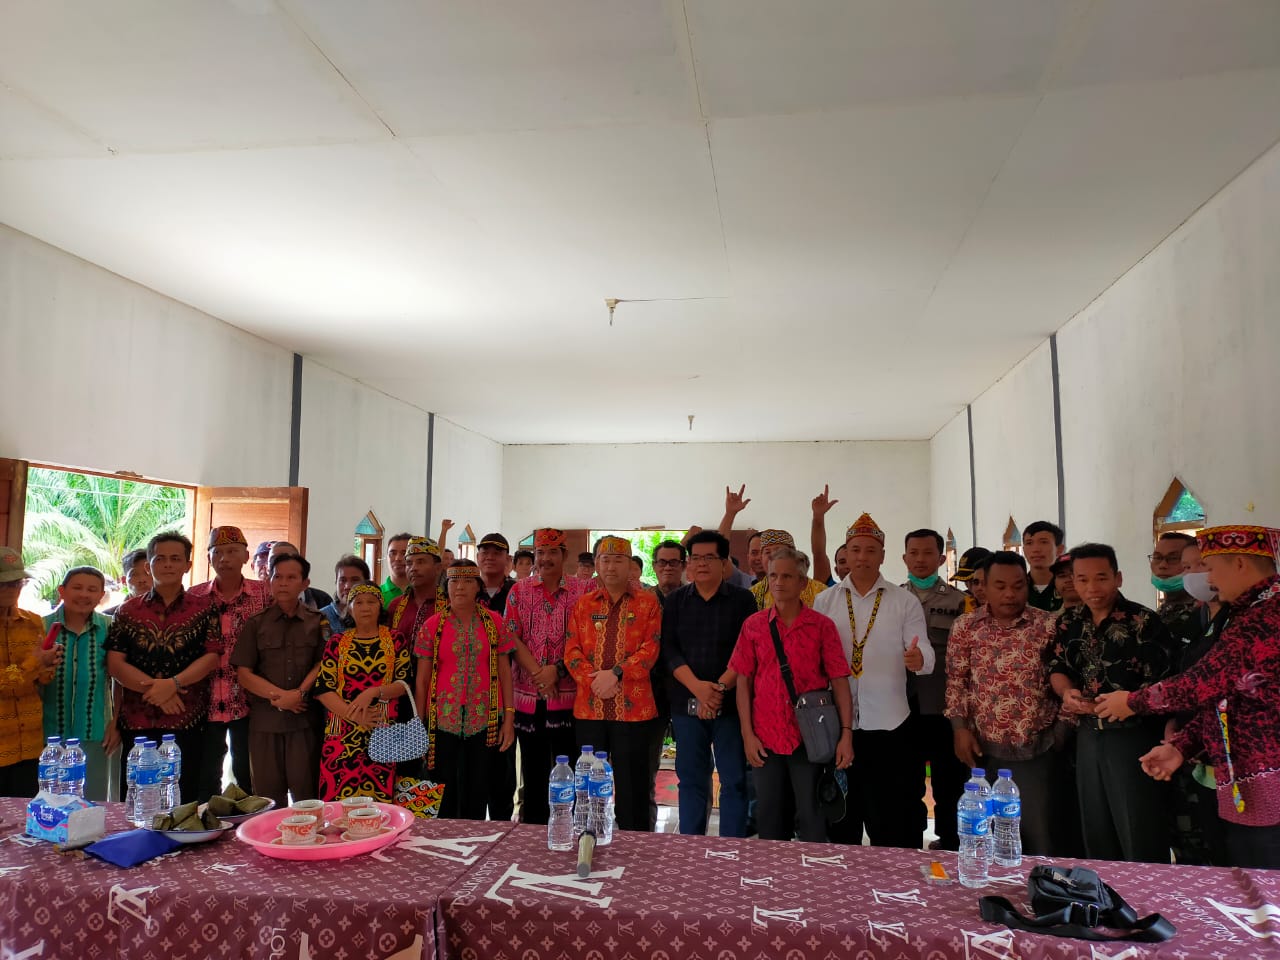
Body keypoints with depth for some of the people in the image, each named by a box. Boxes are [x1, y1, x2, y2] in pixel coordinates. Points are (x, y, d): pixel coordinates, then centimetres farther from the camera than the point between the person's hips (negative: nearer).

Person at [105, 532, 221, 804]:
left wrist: (173, 683, -18)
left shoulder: (202, 610, 6)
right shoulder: (129, 610, 10)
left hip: (187, 724, -2)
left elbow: (212, 657, -4)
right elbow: (114, 663, 2)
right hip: (136, 723, 2)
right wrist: (154, 690, -11)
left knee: (183, 804, 3)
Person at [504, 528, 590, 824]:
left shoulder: (582, 590, 1)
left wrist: (558, 670, -14)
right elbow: (511, 637, -1)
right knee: (533, 772, 12)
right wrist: (537, 673, -12)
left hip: (567, 694, -1)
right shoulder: (519, 590, 6)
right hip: (527, 694, 2)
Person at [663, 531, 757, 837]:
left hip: (731, 705, -2)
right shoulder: (675, 601, 8)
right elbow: (669, 650, 0)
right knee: (691, 780, 8)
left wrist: (720, 687, -16)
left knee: (734, 780, 1)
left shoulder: (742, 600, 3)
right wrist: (698, 687, -14)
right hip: (686, 704, 2)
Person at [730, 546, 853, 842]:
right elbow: (743, 681, 4)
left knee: (812, 819, 7)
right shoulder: (753, 625, 2)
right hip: (766, 738, 2)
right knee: (769, 818, 14)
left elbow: (838, 681, -3)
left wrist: (846, 734, -9)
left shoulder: (822, 625, -2)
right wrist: (747, 733, -1)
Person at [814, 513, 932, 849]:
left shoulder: (906, 602, 2)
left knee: (893, 820, 5)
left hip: (889, 723, -2)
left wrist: (919, 659, -28)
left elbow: (924, 652, -5)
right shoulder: (824, 601, 7)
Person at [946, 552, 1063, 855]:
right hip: (984, 750, 1)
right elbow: (956, 681, 3)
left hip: (1037, 749, -1)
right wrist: (960, 728, -4)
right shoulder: (965, 626, 0)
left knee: (1040, 838, 7)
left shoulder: (1048, 625, -3)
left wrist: (1063, 730, -3)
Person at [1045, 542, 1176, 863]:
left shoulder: (1143, 621, -12)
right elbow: (1056, 668, 11)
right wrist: (1067, 692, -10)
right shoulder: (1068, 624, 5)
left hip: (1134, 736, -6)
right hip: (1089, 735, 6)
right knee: (1096, 834, 18)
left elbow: (1160, 683, -15)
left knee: (1141, 838, 4)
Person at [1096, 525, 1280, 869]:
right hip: (1242, 792, 10)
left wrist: (1134, 701, -3)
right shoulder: (1251, 614, 15)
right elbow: (1223, 695, 16)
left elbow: (1205, 684, -18)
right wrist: (1180, 746, 4)